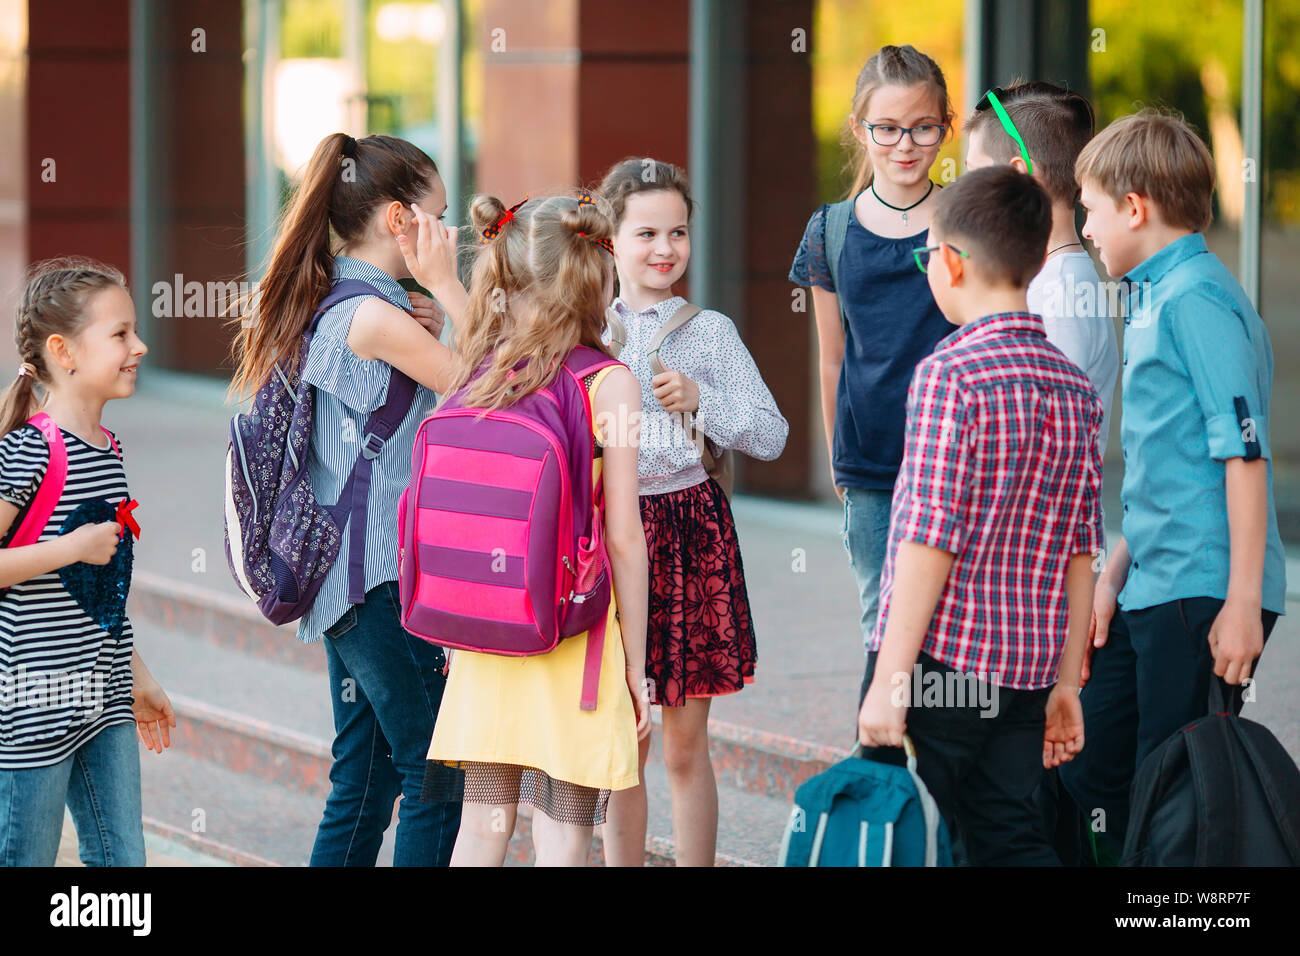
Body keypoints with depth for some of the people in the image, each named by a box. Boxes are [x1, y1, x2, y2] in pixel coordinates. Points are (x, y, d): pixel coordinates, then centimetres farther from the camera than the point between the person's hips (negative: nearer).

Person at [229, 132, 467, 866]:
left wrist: (429, 334, 3)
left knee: (365, 781, 13)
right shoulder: (376, 316, -16)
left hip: (344, 578, 10)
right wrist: (446, 285, -9)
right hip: (386, 577, -10)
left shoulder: (325, 307, 13)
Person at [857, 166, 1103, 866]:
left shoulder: (950, 373, -12)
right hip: (1025, 673, 6)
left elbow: (930, 540, -17)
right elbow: (1081, 552, 11)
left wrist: (888, 681, -14)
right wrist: (1064, 683, 16)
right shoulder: (1074, 387, 9)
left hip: (939, 658, -6)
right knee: (1010, 840, 7)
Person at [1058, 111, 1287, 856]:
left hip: (1204, 597, -10)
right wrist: (1112, 576, 22)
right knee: (1089, 776, 12)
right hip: (1150, 593, 10)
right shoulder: (1152, 300, 17)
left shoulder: (1199, 299, -13)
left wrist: (1243, 600, -21)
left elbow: (1245, 452, -18)